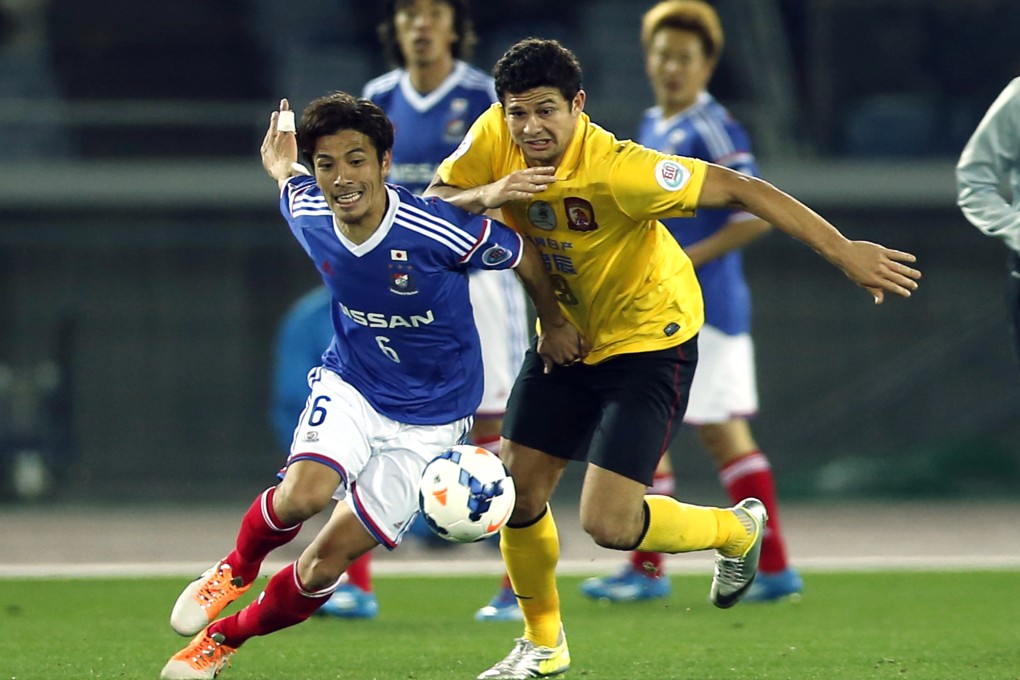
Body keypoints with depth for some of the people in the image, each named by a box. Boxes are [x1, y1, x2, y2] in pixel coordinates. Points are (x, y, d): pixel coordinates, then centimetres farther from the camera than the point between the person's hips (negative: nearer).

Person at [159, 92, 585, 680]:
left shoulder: (437, 230, -26)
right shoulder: (306, 212, -12)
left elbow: (525, 256, -8)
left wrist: (554, 325, 8)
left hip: (429, 420, -2)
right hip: (348, 385, 3)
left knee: (328, 559, -5)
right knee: (303, 494, -28)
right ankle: (235, 571, 3)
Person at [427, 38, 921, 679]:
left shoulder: (614, 168, -33)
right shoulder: (494, 136, -16)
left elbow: (735, 188, -29)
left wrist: (842, 250, -32)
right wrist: (488, 196, -30)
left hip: (650, 340, -6)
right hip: (567, 332, 6)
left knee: (609, 523, -14)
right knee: (518, 489, 6)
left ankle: (737, 530, 17)